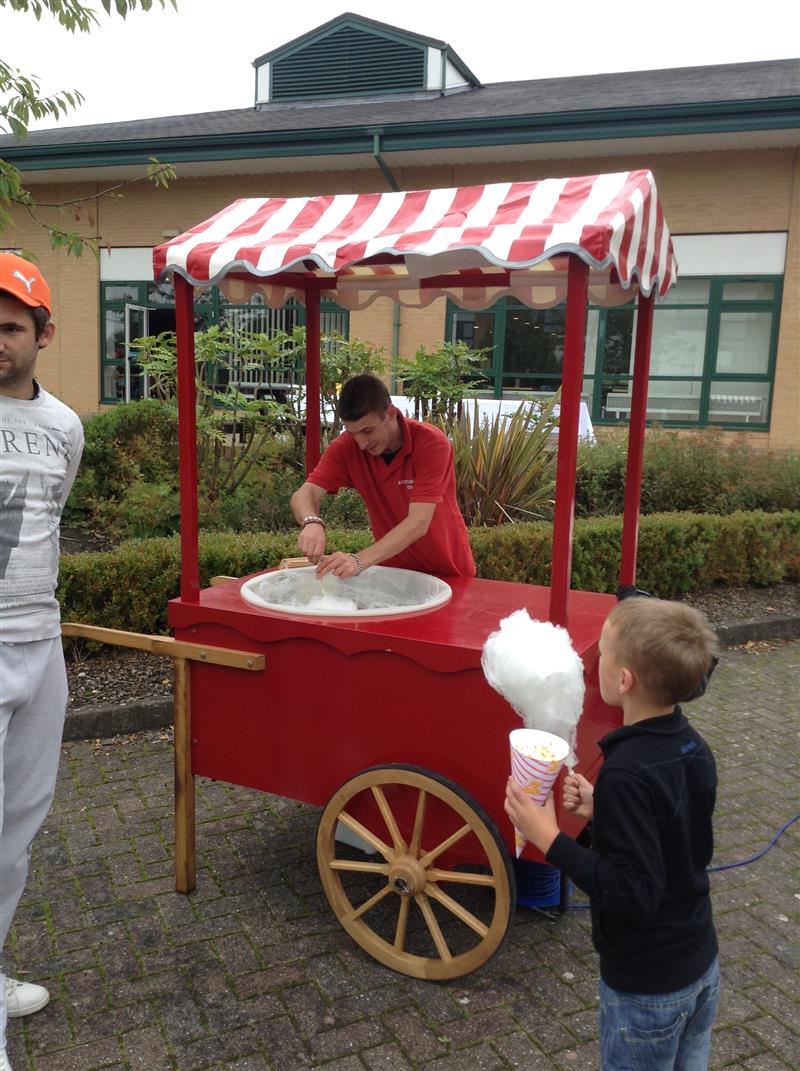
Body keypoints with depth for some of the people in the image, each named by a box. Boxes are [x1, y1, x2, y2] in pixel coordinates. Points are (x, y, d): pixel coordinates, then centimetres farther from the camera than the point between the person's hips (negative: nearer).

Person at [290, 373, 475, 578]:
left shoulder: (431, 443, -21)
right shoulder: (347, 446, -10)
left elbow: (418, 523, -28)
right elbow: (303, 495, -15)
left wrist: (360, 560, -40)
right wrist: (312, 522, -38)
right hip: (394, 569, 3)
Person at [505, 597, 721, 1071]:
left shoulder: (626, 773, -31)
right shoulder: (694, 748, -6)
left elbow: (634, 893, -30)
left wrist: (550, 840, -27)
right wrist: (601, 809, -1)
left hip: (646, 985, -7)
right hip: (702, 964, 7)